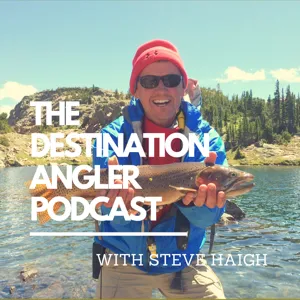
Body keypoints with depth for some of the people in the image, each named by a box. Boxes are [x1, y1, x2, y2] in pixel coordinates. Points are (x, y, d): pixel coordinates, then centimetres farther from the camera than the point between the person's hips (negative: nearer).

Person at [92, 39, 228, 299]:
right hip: (124, 259, -1)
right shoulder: (113, 136, -14)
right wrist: (122, 201, -40)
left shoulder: (207, 138, -11)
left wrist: (198, 196, -40)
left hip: (184, 260, 1)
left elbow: (206, 217, -19)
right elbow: (117, 217, -18)